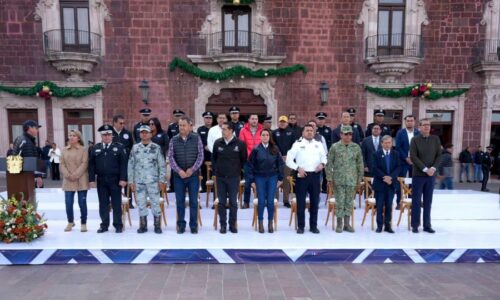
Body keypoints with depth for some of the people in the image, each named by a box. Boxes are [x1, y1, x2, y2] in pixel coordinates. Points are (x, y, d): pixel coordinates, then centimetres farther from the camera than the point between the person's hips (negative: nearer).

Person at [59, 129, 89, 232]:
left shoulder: (83, 150, 1)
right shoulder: (64, 150, 12)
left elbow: (84, 164, -7)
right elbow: (61, 164, 7)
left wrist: (75, 175, -16)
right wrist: (67, 174, -10)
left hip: (81, 181, -3)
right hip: (68, 181, 3)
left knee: (82, 203, 0)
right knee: (68, 203, 2)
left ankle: (83, 223, 12)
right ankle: (70, 222, 22)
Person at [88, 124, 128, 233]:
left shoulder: (119, 147, 0)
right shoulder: (95, 148, 8)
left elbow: (123, 164, -6)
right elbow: (91, 165, 7)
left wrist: (123, 179, -12)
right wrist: (92, 179, -1)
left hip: (115, 180, -3)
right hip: (101, 181, 3)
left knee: (116, 204, 4)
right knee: (103, 204, 9)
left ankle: (118, 225, 13)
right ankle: (104, 225, 20)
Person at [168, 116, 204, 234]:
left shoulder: (196, 138, 0)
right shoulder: (174, 140, 3)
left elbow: (200, 156, -4)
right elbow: (171, 157, -2)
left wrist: (192, 169, -12)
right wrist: (179, 170, -14)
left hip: (193, 175, -1)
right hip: (178, 175, 1)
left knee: (193, 201, 4)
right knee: (180, 201, 8)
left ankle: (193, 225, 16)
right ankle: (181, 225, 19)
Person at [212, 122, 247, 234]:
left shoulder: (240, 144, -7)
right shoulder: (217, 143, 0)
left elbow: (244, 159, 4)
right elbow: (213, 158, 12)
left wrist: (238, 170, 5)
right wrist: (215, 171, 7)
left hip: (234, 177, -2)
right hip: (220, 177, 2)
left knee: (233, 202, 6)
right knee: (221, 202, 7)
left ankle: (232, 224, 19)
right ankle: (223, 224, 18)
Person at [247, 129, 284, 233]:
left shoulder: (275, 149, 2)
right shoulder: (256, 149, -2)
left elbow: (280, 164, 6)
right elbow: (250, 165, 0)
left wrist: (280, 178, 4)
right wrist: (252, 180, -2)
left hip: (272, 178, 1)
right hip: (260, 178, -1)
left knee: (270, 201, 2)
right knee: (261, 201, 1)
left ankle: (270, 223, 17)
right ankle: (260, 223, 16)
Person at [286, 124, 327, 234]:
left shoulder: (318, 144, 12)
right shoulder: (297, 144, 1)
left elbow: (324, 156, 19)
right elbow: (289, 160, -2)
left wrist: (322, 164, -2)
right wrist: (298, 168, -13)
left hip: (315, 175, 3)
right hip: (302, 175, -3)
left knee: (315, 201, 8)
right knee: (301, 201, 1)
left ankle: (313, 225, 20)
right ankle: (301, 226, 12)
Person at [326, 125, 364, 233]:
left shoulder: (356, 147, 5)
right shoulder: (334, 147, -3)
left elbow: (360, 164, 10)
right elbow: (329, 164, -1)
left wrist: (359, 179, 7)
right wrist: (330, 178, -5)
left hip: (352, 180, 3)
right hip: (338, 180, -2)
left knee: (349, 202, 9)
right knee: (339, 202, 2)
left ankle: (347, 224, 20)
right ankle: (339, 224, 13)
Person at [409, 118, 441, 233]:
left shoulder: (435, 139, 8)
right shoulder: (415, 140, -2)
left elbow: (439, 155, 5)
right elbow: (413, 157, -9)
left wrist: (433, 168, -10)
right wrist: (425, 169, -15)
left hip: (431, 175, 3)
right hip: (418, 174, -3)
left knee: (428, 201, 8)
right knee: (416, 201, 2)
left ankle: (427, 225, 15)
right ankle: (415, 225, 9)